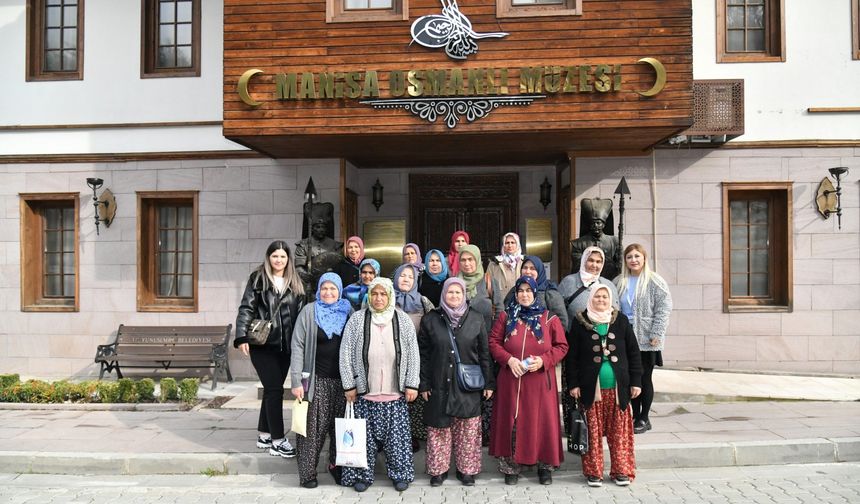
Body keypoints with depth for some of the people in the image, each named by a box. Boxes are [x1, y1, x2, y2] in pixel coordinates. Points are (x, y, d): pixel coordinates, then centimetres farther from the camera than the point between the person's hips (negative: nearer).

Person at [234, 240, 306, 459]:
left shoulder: (295, 283, 10)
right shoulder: (258, 279, -1)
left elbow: (300, 313, 12)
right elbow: (246, 309, -5)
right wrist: (242, 337, -15)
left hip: (285, 345, 4)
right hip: (262, 344, -4)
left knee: (272, 389, 12)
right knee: (275, 389, -7)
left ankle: (264, 435, 25)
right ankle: (277, 440, 2)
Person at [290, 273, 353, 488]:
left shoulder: (348, 312, 6)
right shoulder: (309, 311, -2)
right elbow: (298, 346, -5)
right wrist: (296, 381, -11)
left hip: (342, 379, 3)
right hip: (316, 379, -2)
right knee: (313, 426, 1)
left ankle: (337, 465, 24)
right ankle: (308, 472, 12)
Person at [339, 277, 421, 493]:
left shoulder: (403, 320, 0)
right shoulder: (357, 319, -4)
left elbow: (413, 354, 2)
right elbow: (346, 354, -2)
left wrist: (411, 384, -1)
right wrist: (349, 385, -4)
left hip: (395, 393, 1)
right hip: (365, 391, -1)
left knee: (397, 434, 8)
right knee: (365, 435, 8)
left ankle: (401, 473, 24)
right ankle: (362, 474, 23)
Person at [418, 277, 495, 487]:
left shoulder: (476, 319, 2)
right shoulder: (430, 320, 1)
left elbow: (484, 353, 4)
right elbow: (423, 354, 3)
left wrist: (488, 382, 1)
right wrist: (424, 383, -1)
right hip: (439, 385, 0)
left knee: (468, 430, 5)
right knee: (439, 428, 6)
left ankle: (466, 469, 19)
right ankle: (438, 469, 19)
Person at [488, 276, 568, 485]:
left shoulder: (549, 318, 2)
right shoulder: (505, 316, 6)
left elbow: (561, 346, 2)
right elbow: (494, 342, 5)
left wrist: (543, 360, -13)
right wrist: (509, 359, -11)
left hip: (540, 381, -1)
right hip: (511, 380, 1)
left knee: (542, 421, 4)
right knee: (513, 421, 5)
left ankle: (545, 465, 19)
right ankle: (511, 465, 16)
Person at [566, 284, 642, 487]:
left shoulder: (621, 320, 6)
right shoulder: (580, 322, 1)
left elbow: (633, 352, 8)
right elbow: (572, 355, 2)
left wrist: (636, 381, 3)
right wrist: (573, 384, -3)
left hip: (618, 387, 1)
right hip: (591, 387, -1)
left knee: (619, 431, 6)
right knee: (593, 431, 3)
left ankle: (621, 471, 18)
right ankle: (593, 472, 15)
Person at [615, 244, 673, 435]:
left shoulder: (655, 281, -5)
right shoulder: (619, 282, 9)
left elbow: (663, 309, -9)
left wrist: (656, 335, -14)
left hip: (646, 340, -4)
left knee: (644, 378, 4)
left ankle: (644, 419, 16)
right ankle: (635, 416, 22)